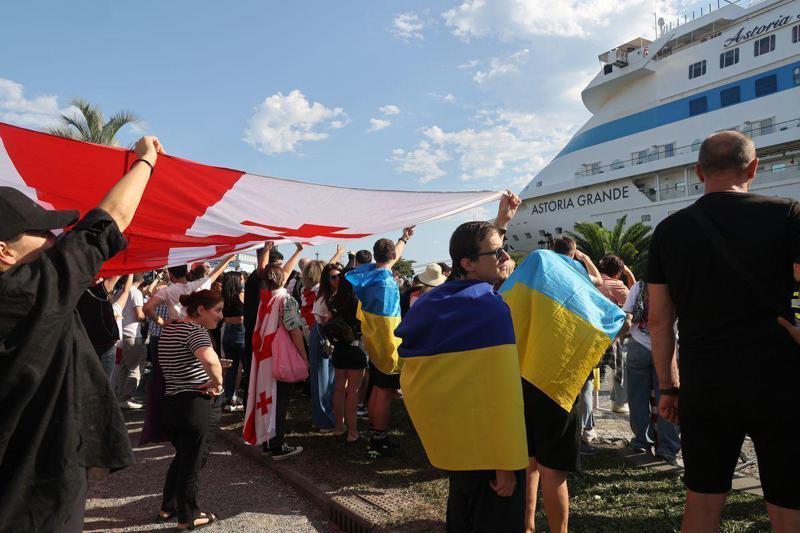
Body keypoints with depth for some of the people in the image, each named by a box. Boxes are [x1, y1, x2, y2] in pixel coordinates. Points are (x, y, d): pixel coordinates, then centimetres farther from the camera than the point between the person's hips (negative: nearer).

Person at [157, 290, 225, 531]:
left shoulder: (170, 328, 10)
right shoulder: (196, 330, -19)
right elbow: (210, 359, -40)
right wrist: (217, 382, -21)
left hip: (170, 401, 9)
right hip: (196, 405, -8)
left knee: (182, 455, 25)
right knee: (194, 461, 7)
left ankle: (168, 507, 36)